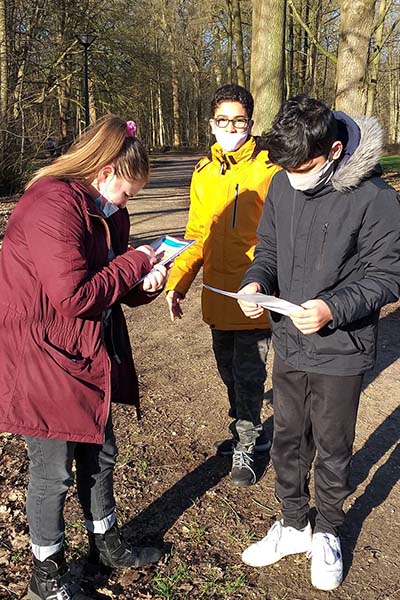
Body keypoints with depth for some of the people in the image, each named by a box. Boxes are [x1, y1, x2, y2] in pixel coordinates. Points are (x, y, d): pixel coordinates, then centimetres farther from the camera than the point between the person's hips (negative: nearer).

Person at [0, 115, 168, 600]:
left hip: (87, 359, 9)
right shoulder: (52, 206, -22)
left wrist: (145, 283, -7)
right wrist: (135, 261, -16)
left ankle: (105, 542, 45)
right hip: (43, 361, -9)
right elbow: (74, 296, -28)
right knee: (52, 473, 8)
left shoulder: (104, 212, 9)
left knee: (99, 455, 21)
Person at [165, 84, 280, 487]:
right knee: (228, 371, 19)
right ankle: (249, 431, 41)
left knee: (248, 374, 5)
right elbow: (198, 237, 10)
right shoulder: (204, 172, 7)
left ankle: (245, 446, 27)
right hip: (217, 292, 6)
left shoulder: (270, 169, -10)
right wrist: (177, 282, 1)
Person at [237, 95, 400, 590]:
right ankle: (293, 525, 42)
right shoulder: (283, 184, -4)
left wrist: (334, 307, -28)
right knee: (288, 441, 18)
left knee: (332, 448, 15)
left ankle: (327, 533, 41)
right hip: (289, 345, 5)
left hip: (340, 352, -4)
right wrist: (256, 281, -14)